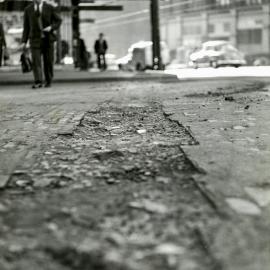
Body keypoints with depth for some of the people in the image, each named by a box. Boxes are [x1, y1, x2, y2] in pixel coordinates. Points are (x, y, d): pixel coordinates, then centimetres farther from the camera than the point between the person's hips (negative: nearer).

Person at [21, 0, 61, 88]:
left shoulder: (50, 8, 0)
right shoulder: (28, 9, 5)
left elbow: (58, 21, 5)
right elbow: (26, 26, 8)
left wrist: (51, 28, -15)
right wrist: (24, 41, 1)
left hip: (47, 39, 0)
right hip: (35, 39, 0)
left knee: (48, 61, 4)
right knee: (36, 61, -13)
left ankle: (48, 81, 20)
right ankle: (38, 82, -18)